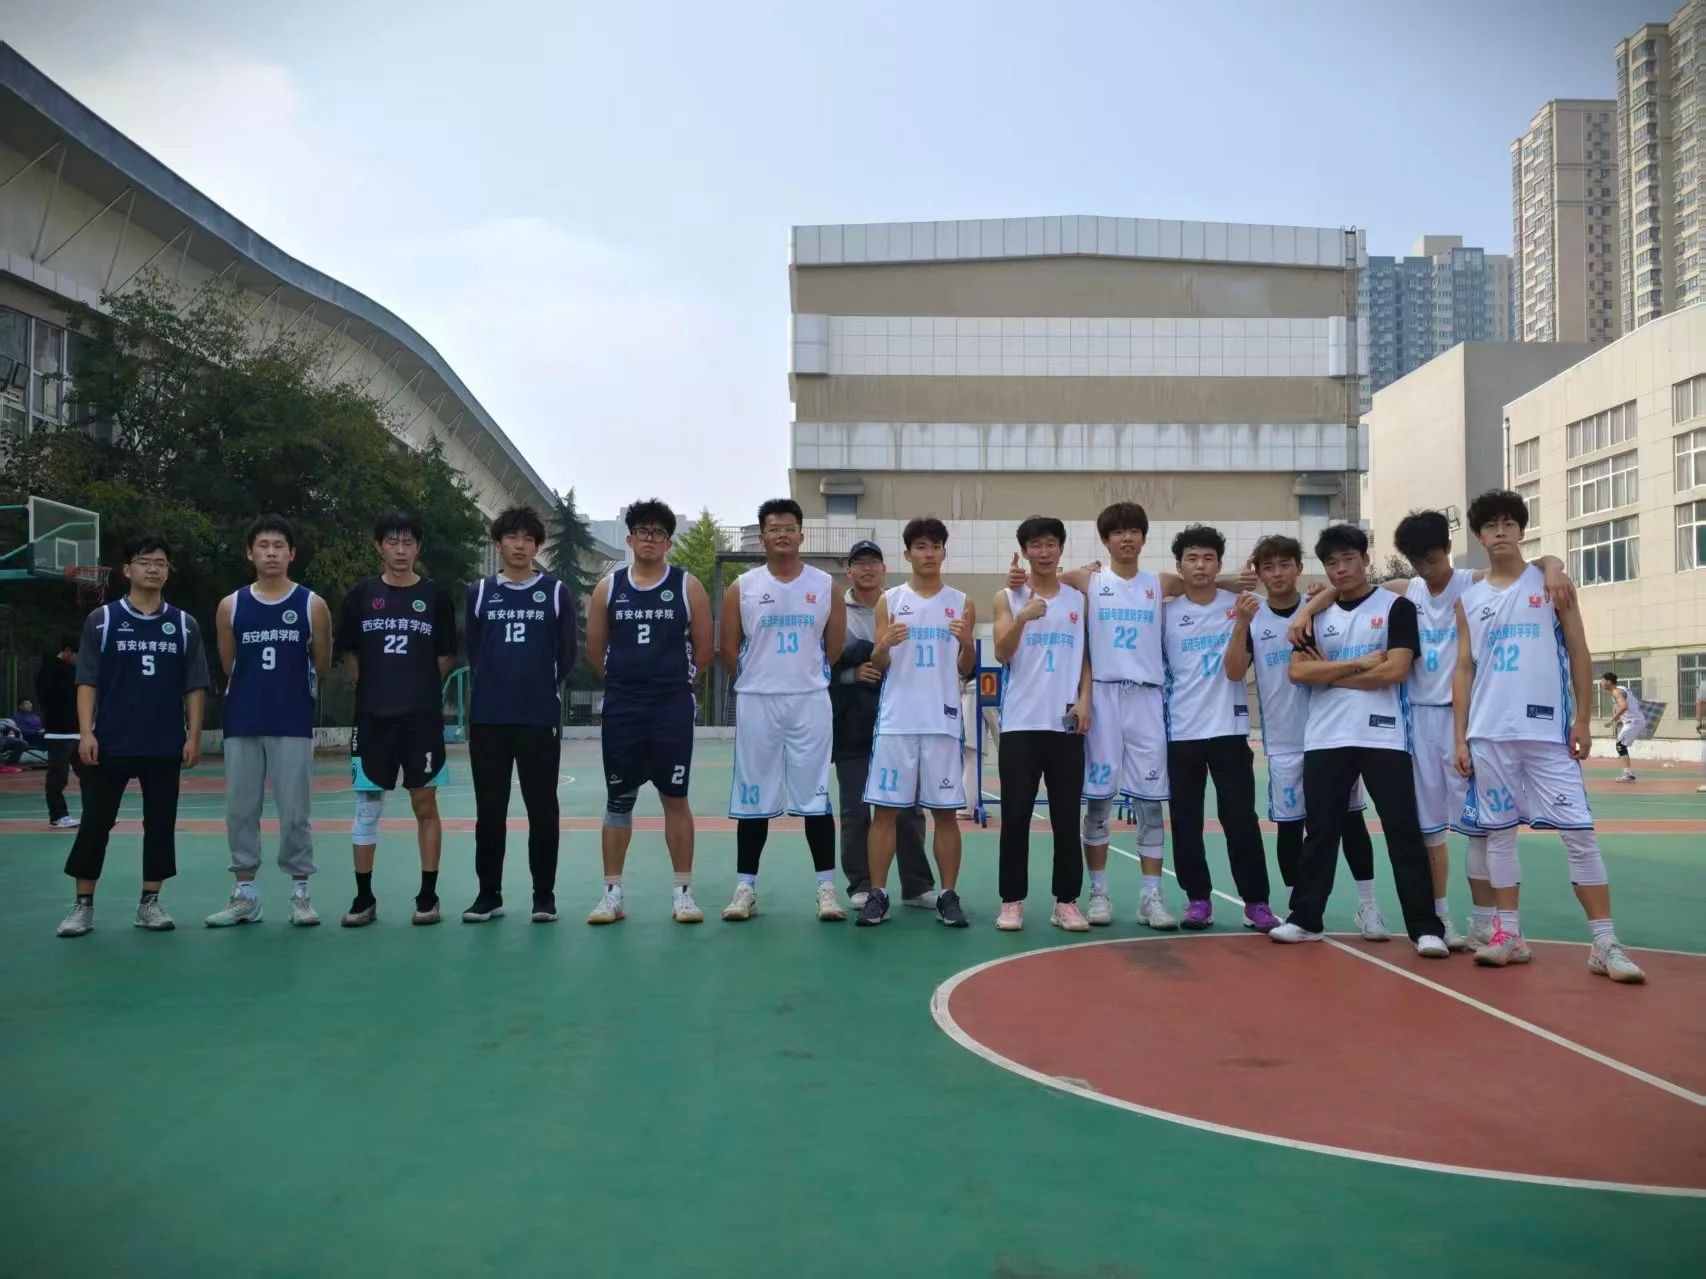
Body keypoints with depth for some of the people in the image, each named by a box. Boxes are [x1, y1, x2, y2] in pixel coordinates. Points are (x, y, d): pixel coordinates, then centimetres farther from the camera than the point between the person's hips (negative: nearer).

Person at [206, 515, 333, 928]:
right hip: (241, 723, 2)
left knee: (295, 811, -1)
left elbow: (321, 667, 8)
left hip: (294, 723, -2)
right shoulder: (231, 606, 4)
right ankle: (245, 893, 15)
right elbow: (228, 666, 13)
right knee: (239, 810, 6)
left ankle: (300, 892, 9)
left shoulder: (313, 605, -1)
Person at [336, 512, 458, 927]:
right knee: (366, 807, 5)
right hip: (373, 717, 1)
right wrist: (375, 688, 6)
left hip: (423, 718, -1)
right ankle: (364, 898, 14)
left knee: (425, 806, 3)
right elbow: (349, 653, 11)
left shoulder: (436, 595, 2)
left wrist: (419, 688, 4)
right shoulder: (361, 594, 4)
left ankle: (428, 896, 11)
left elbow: (446, 657, 7)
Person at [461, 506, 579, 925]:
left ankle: (544, 895, 12)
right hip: (487, 718, 2)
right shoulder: (479, 592, 9)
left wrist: (543, 691, 7)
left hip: (541, 718, -1)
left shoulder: (556, 592, 4)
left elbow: (567, 654, 6)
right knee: (489, 810, 6)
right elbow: (472, 652, 12)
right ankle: (488, 894, 17)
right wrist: (495, 687, 9)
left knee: (542, 809, 2)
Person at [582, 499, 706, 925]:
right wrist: (628, 679, 13)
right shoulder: (608, 588, 5)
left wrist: (672, 679, 10)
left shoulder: (688, 586, 0)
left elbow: (703, 650, 3)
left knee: (676, 799, 3)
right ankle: (612, 893, 15)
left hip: (674, 709, -2)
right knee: (618, 801, 7)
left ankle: (683, 893, 10)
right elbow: (595, 651, 11)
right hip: (620, 709, 2)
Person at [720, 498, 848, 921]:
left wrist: (806, 677, 11)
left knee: (816, 797, 1)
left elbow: (836, 646, 8)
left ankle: (827, 887, 7)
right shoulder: (742, 587, 2)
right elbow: (729, 648, 5)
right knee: (753, 798, 5)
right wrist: (758, 681, 9)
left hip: (810, 701, 0)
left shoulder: (825, 585, 3)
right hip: (756, 702, 0)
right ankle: (746, 887, 14)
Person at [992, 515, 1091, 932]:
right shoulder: (1008, 598, 5)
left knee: (1067, 815, 4)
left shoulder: (1079, 599, 11)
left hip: (1066, 722, 2)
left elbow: (1087, 657, 12)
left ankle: (1066, 901, 11)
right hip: (1021, 722, -1)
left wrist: (1085, 699, -2)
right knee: (1015, 815, -1)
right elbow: (1002, 654, -7)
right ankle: (1012, 900, 7)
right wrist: (1022, 617, -23)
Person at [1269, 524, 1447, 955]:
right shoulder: (1317, 614, 12)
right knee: (1320, 830, 9)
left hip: (1383, 737, -3)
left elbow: (1395, 670, -11)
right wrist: (1358, 663, -9)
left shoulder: (1396, 607, 1)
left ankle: (1426, 928, 4)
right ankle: (1305, 918, 18)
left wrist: (1330, 674, -5)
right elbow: (1298, 671, -1)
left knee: (1404, 832, -1)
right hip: (1325, 739, 4)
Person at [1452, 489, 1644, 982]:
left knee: (1578, 832, -5)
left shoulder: (1549, 582, 4)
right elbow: (1463, 671, 9)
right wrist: (1460, 738, 3)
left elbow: (1579, 653, 3)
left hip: (1547, 730, -2)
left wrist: (1583, 719, -4)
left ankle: (1605, 943, 0)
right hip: (1488, 735, 3)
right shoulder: (1468, 600, 10)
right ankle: (1510, 934, 15)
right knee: (1498, 832, 6)